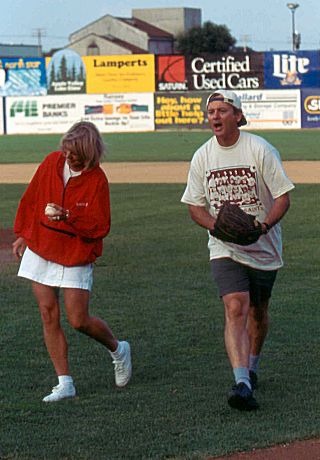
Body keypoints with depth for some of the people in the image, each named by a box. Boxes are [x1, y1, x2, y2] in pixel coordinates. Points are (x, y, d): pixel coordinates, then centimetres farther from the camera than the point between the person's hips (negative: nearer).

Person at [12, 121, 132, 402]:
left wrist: (67, 215, -29)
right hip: (40, 252, 4)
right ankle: (65, 383, 6)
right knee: (49, 316, 0)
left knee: (79, 320, -5)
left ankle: (118, 350, 26)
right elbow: (31, 199, 12)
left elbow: (100, 226, -17)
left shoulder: (97, 179, -14)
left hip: (75, 257, -4)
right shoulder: (52, 163, -2)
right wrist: (23, 234, 16)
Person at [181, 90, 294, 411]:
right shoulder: (202, 156, 1)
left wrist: (263, 225, -27)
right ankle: (242, 383, -30)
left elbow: (283, 197, -8)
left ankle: (251, 367, 40)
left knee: (257, 312, 14)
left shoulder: (260, 150, -9)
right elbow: (194, 206, 7)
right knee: (235, 308, -19)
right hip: (224, 249, 0)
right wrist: (216, 226, -14)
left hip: (263, 247, 0)